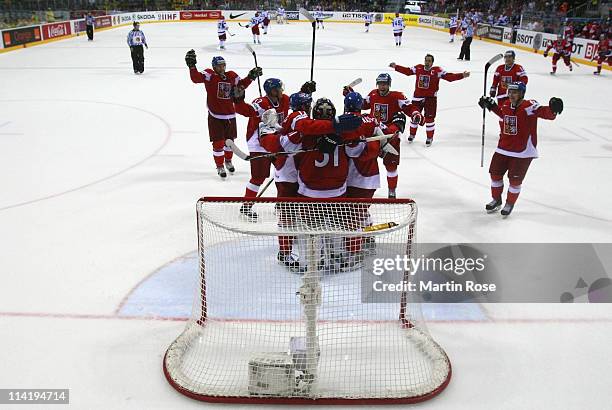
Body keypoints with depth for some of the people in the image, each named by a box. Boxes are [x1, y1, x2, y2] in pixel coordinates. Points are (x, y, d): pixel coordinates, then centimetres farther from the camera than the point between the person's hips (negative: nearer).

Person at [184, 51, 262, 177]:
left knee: (230, 140, 19)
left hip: (230, 115, 5)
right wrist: (192, 66, -35)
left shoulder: (231, 76, 5)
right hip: (215, 116, -5)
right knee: (218, 143, 0)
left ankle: (228, 161, 44)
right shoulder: (209, 75, -10)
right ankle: (220, 166, 18)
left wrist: (251, 76, 8)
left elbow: (241, 84, 18)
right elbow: (196, 78, -24)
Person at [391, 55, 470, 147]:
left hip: (430, 98, -3)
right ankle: (412, 134, 31)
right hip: (417, 97, 3)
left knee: (429, 118, -2)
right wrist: (396, 67, 7)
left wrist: (462, 75, -22)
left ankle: (430, 138, 13)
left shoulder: (437, 70, -10)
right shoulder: (418, 68, -1)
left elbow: (449, 76, -13)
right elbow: (407, 71, 9)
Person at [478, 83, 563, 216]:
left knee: (515, 180, 1)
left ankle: (510, 204, 26)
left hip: (523, 152, -6)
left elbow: (545, 113, -31)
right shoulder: (505, 106, 1)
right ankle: (496, 200, 35)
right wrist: (491, 106, 21)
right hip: (503, 148, 6)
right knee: (495, 174, 12)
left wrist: (553, 109, -51)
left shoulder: (529, 106, -18)